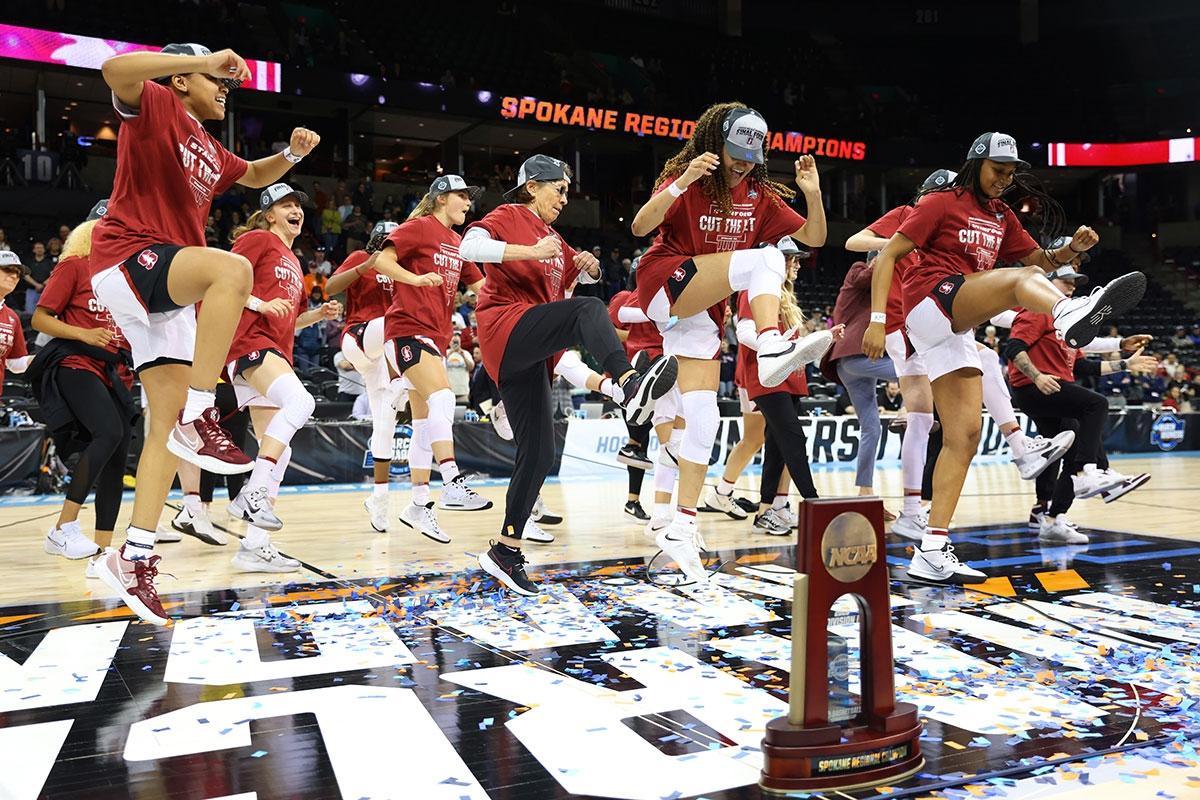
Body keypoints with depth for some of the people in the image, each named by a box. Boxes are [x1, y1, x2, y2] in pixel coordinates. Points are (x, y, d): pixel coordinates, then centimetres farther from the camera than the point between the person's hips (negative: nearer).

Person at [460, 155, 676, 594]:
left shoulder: (553, 238, 26)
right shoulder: (509, 216, 3)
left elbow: (585, 275, 34)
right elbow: (469, 247, -14)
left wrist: (588, 266, 10)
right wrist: (530, 251, -21)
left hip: (528, 356, 8)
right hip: (507, 330, -8)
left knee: (539, 452, 4)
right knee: (587, 310, -32)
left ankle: (506, 550, 12)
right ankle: (630, 385, -58)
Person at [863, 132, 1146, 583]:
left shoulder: (1002, 216, 22)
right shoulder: (942, 202, 1)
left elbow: (1042, 260, 23)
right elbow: (887, 256, -5)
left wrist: (1072, 247, 0)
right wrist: (877, 320, -14)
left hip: (957, 330, 8)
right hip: (931, 301, -8)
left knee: (964, 435, -1)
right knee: (1022, 278, -29)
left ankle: (931, 551, 1)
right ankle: (1070, 313, -68)